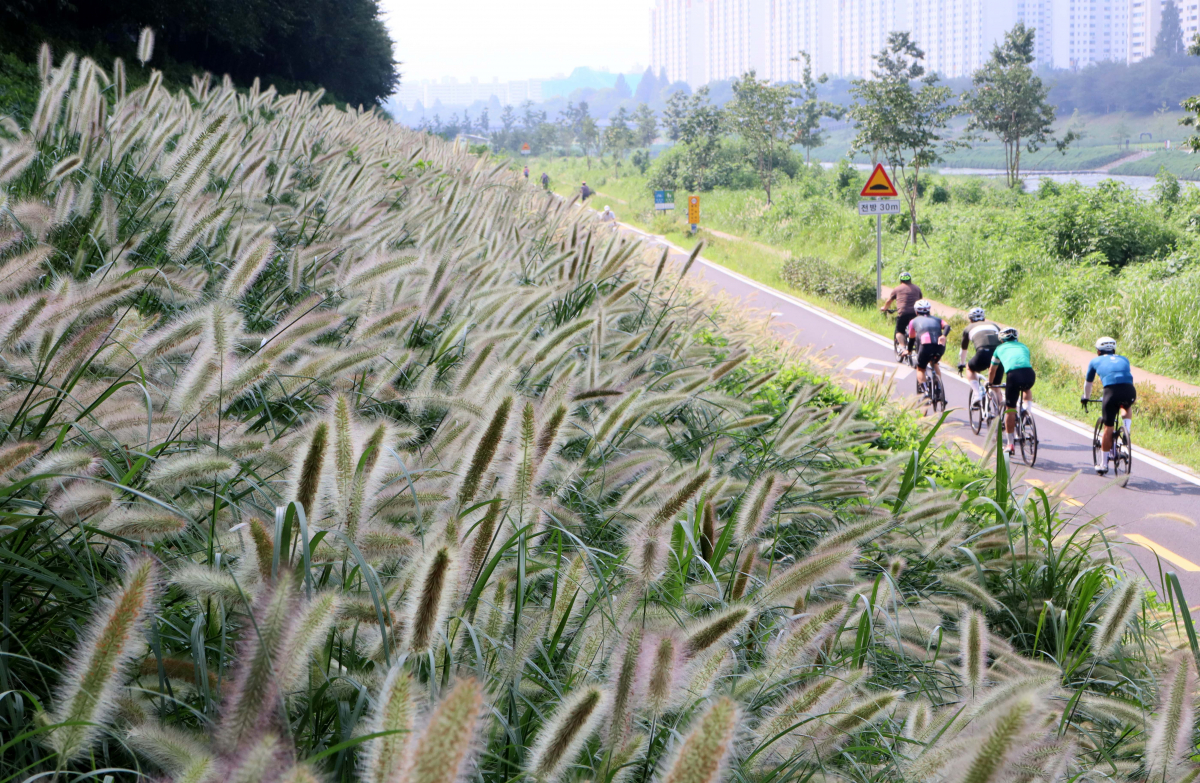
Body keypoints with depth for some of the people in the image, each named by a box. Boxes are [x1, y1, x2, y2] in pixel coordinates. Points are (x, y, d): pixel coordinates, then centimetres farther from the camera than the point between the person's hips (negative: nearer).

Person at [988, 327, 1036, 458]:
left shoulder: (1000, 348, 31)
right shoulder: (1024, 347, 34)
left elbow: (993, 370, 45)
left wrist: (989, 383, 64)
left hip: (1014, 374, -2)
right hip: (1030, 374, 2)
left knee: (1010, 409, 9)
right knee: (1027, 389, 39)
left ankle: (1010, 444, 9)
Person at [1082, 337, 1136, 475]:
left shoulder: (1095, 361, 25)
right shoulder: (1123, 359, 31)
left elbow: (1088, 383, 37)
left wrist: (1086, 397, 56)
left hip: (1111, 391, -2)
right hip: (1129, 390, 2)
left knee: (1108, 428, 10)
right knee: (1127, 407, 37)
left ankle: (1103, 465, 16)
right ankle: (1127, 431, 15)